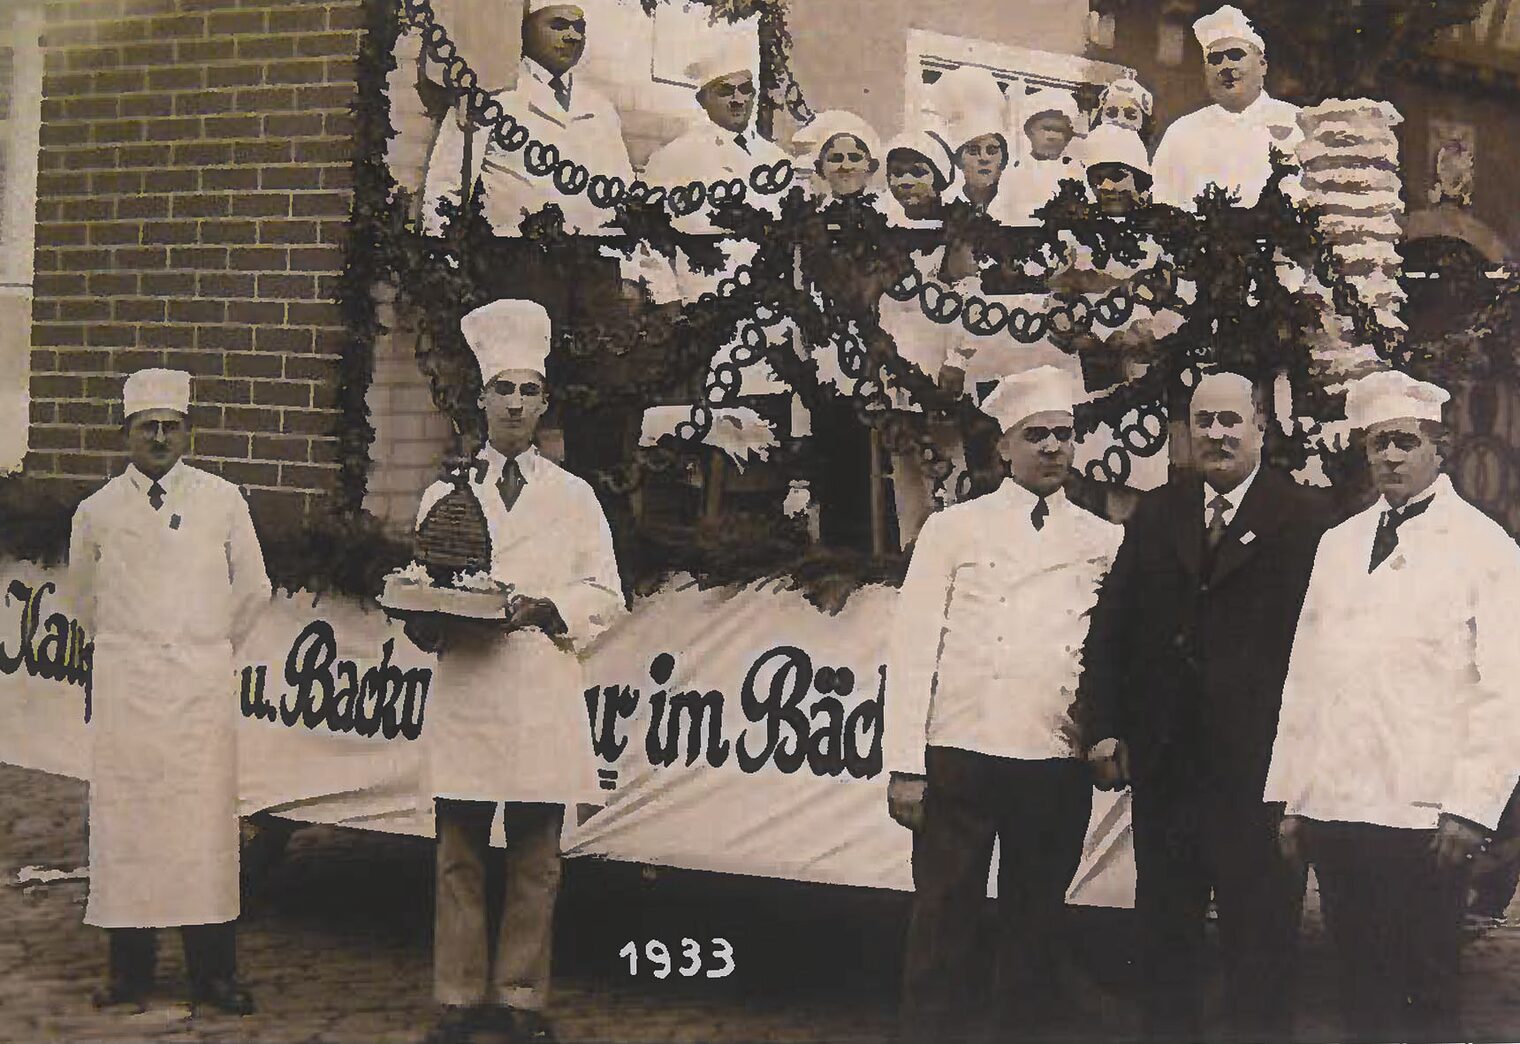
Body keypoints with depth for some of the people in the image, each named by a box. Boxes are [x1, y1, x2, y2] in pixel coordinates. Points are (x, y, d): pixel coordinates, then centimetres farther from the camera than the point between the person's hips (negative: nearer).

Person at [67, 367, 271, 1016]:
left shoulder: (223, 501, 4)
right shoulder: (97, 511, 6)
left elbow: (253, 590, 14)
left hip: (202, 686, -1)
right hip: (123, 687, 1)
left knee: (205, 822, -3)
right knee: (124, 819, -1)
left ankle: (213, 976, 2)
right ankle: (130, 970, 8)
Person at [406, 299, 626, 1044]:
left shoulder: (574, 497, 11)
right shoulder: (444, 494, 13)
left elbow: (604, 595, 6)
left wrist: (545, 611, -12)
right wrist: (434, 622, -12)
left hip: (542, 698, 0)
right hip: (463, 693, 0)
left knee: (534, 858, 4)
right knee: (459, 856, 2)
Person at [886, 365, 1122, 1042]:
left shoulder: (1104, 542, 11)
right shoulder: (953, 529, 6)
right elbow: (913, 648, 2)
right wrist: (905, 766, -5)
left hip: (1059, 765, 2)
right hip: (961, 757, -2)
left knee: (1036, 927, 9)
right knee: (945, 926, 1)